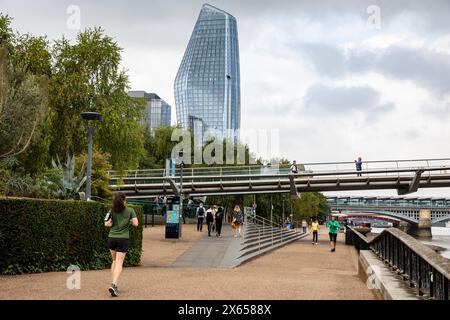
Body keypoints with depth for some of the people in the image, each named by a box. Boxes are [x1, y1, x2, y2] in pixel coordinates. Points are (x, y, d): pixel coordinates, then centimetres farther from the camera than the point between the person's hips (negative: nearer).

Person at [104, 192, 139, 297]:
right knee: (119, 262, -3)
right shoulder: (130, 210, -4)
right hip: (123, 239, -3)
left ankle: (114, 284, 18)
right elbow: (136, 223, -6)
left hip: (112, 238, 3)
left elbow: (107, 224, -5)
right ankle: (114, 284, -20)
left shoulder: (112, 211, 0)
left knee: (115, 261, 18)